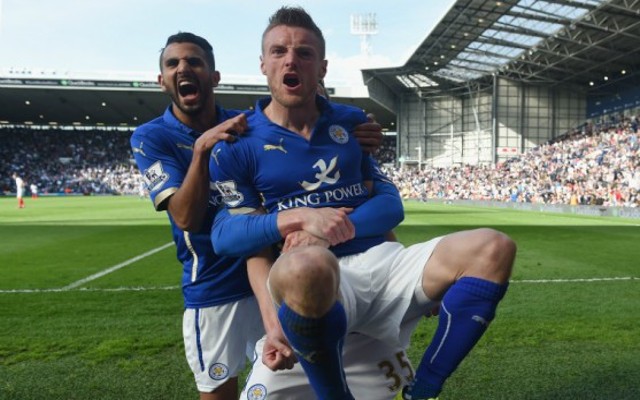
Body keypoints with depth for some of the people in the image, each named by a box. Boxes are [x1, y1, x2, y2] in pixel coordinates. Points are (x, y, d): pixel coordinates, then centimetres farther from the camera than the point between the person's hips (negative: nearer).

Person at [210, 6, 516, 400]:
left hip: (381, 261, 5)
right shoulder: (237, 146, 2)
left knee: (494, 248, -15)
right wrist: (273, 322, -13)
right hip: (314, 280, -4)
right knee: (304, 265, -42)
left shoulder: (352, 123, 13)